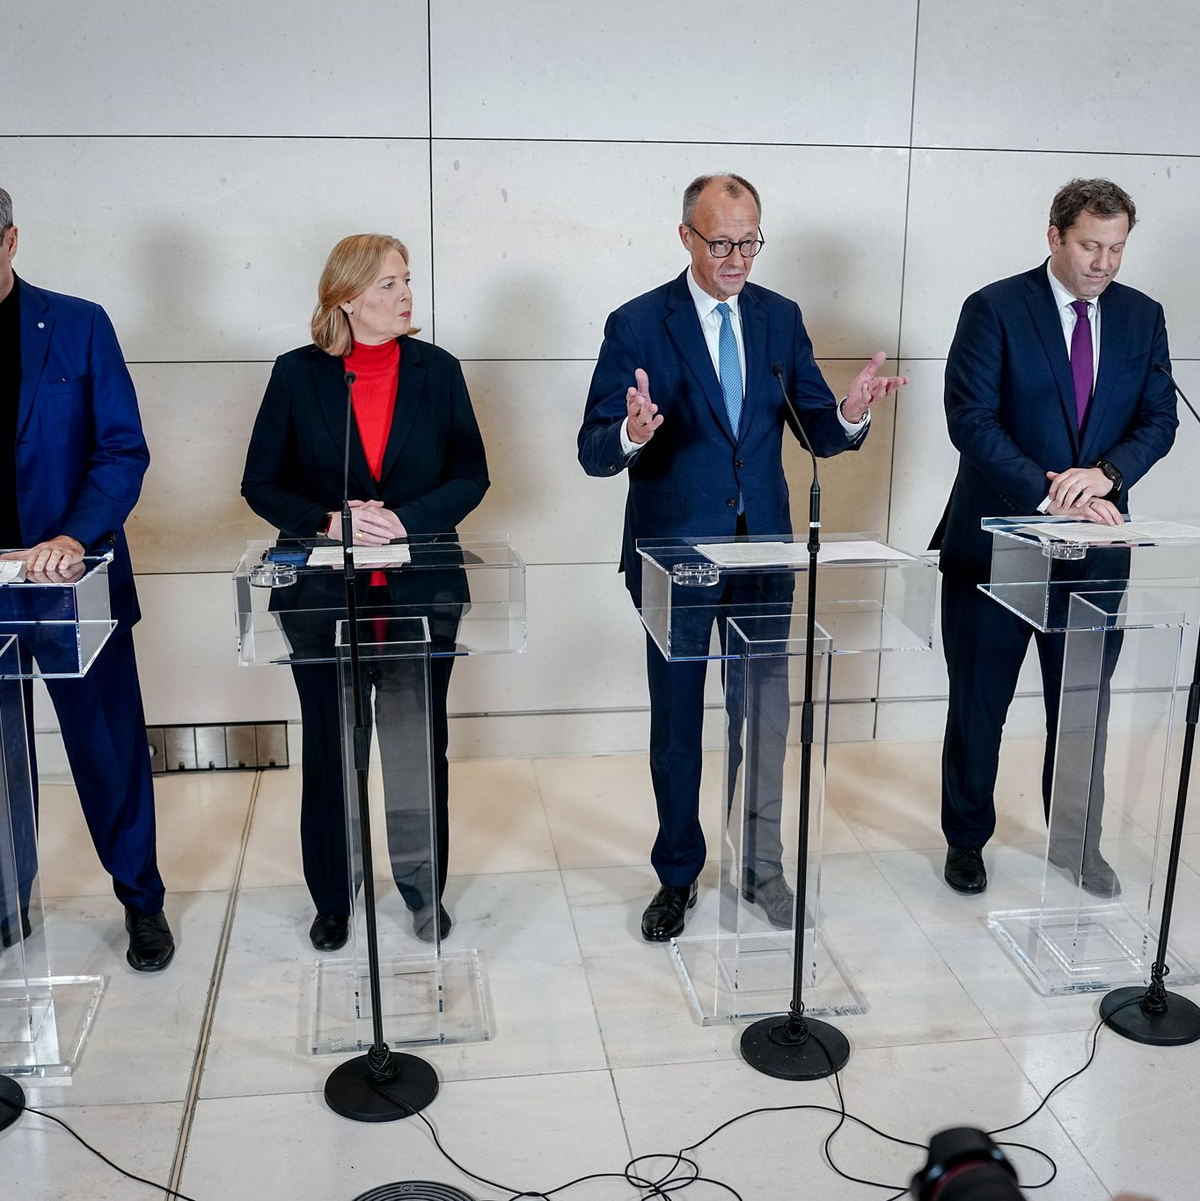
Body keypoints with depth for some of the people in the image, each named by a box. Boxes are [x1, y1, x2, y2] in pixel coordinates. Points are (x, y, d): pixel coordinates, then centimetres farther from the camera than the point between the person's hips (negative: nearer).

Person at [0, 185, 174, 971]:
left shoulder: (77, 326, -2)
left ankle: (142, 900, 24)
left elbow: (123, 450, -5)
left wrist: (77, 536, -20)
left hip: (75, 577, -2)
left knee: (109, 746, 6)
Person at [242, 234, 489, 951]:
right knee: (330, 751, 10)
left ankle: (424, 888, 29)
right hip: (324, 596, 0)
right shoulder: (298, 375, 0)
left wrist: (405, 520, -14)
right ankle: (333, 898, 28)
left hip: (422, 591, 1)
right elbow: (262, 482, 1)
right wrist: (327, 522, -16)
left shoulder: (438, 370, 2)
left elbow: (471, 476, 1)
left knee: (420, 749, 9)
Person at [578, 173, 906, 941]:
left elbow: (817, 432, 2)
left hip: (763, 546, 3)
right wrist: (631, 435, -38)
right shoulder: (638, 325, -9)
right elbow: (594, 452, -15)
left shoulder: (781, 317, 3)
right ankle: (679, 877, 28)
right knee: (676, 724, 10)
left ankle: (763, 868, 31)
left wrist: (849, 416, -21)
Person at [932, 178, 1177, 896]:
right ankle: (966, 840, 27)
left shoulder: (1143, 317, 7)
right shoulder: (995, 309, -7)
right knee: (978, 705, 9)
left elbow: (1159, 419, 3)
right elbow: (971, 420, -15)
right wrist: (1050, 495, -21)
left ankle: (1080, 843, 33)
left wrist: (1105, 472, -18)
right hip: (998, 540, -3)